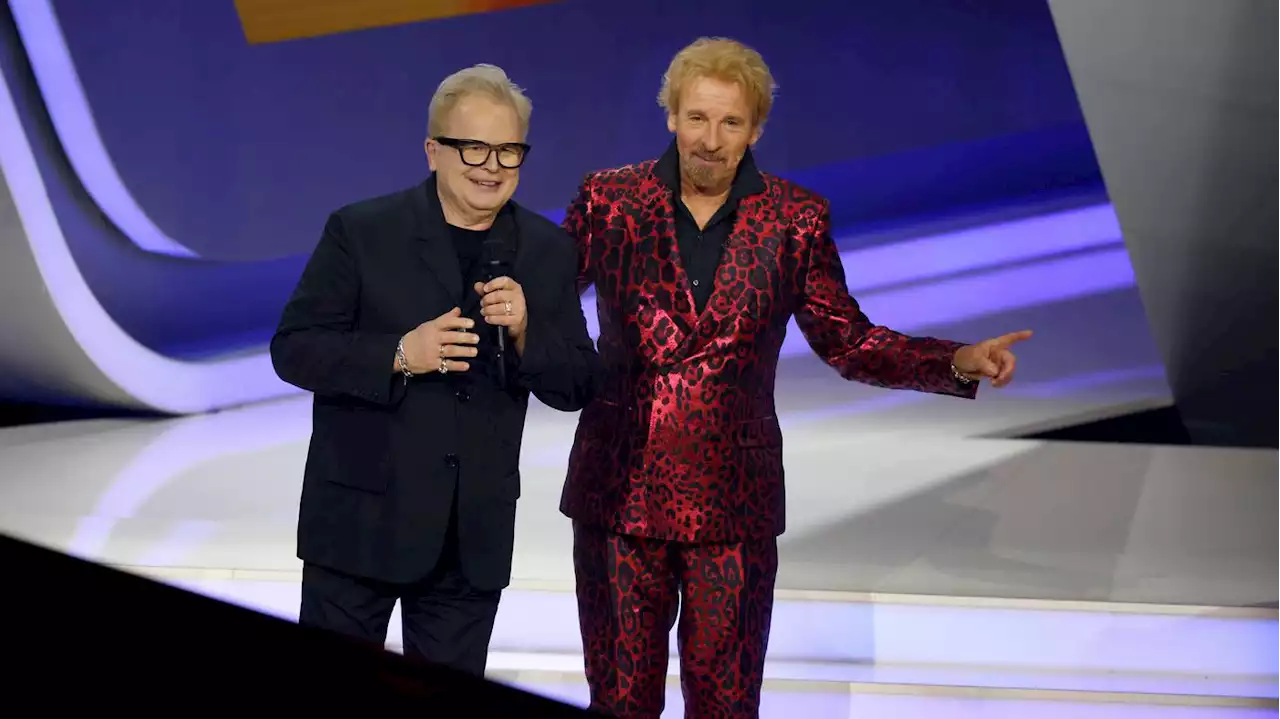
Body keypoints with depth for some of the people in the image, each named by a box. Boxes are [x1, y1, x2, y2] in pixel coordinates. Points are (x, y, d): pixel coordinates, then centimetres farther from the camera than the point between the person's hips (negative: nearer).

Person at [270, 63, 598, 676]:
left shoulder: (548, 252, 5)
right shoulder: (360, 232, -4)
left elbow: (576, 388, 5)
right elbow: (293, 349, -5)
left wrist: (524, 331, -14)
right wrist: (398, 355, -19)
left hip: (474, 536, 3)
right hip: (361, 523, -3)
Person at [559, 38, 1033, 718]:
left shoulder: (794, 219, 0)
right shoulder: (610, 201, 0)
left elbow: (848, 342, 4)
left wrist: (960, 362, -10)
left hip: (732, 503, 0)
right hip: (620, 491, 0)